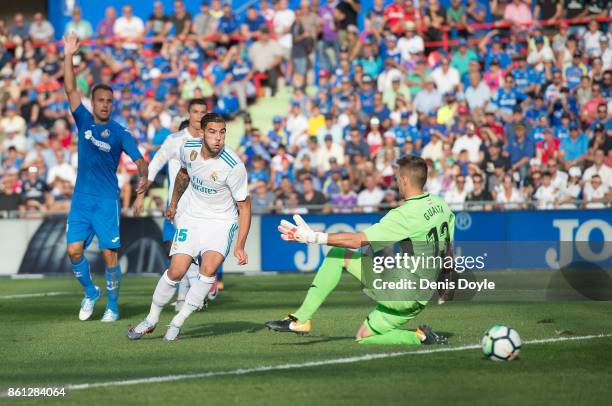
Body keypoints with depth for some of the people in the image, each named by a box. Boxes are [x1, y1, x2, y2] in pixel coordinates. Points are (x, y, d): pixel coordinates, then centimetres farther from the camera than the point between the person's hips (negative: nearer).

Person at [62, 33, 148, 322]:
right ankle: (90, 292, 19)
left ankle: (112, 306, 6)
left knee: (109, 254, -6)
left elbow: (140, 161, -6)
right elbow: (70, 89, 0)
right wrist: (68, 56, -8)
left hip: (107, 200, -3)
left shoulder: (120, 133, 1)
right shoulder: (83, 121, 7)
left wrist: (143, 181, -27)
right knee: (74, 250, -5)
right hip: (81, 198, 3)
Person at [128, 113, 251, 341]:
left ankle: (178, 322, -6)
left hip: (221, 221, -3)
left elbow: (244, 205, -12)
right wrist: (173, 204, 27)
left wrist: (240, 246, -16)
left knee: (209, 268, -24)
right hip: (190, 217, 3)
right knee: (176, 271, -9)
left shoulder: (234, 166, -23)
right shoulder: (188, 148, -9)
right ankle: (151, 320, 14)